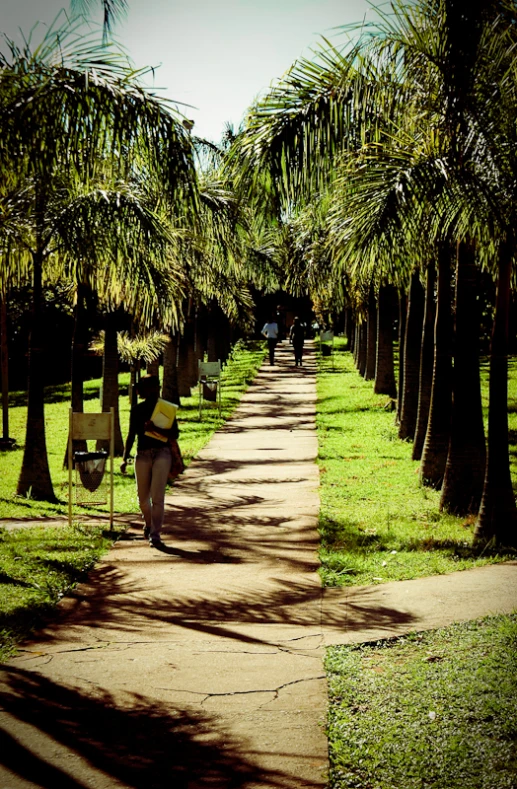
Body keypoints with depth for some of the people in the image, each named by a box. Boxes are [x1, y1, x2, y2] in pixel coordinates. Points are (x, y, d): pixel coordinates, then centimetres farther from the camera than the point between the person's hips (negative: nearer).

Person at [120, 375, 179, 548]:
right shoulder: (137, 410, 9)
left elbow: (175, 434, -3)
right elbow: (131, 436, 12)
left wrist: (155, 428, -18)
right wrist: (124, 458, 4)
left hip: (162, 453, -3)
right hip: (142, 454, 3)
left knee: (157, 496, -12)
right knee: (143, 497, 10)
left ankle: (155, 533, -9)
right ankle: (148, 523, 38)